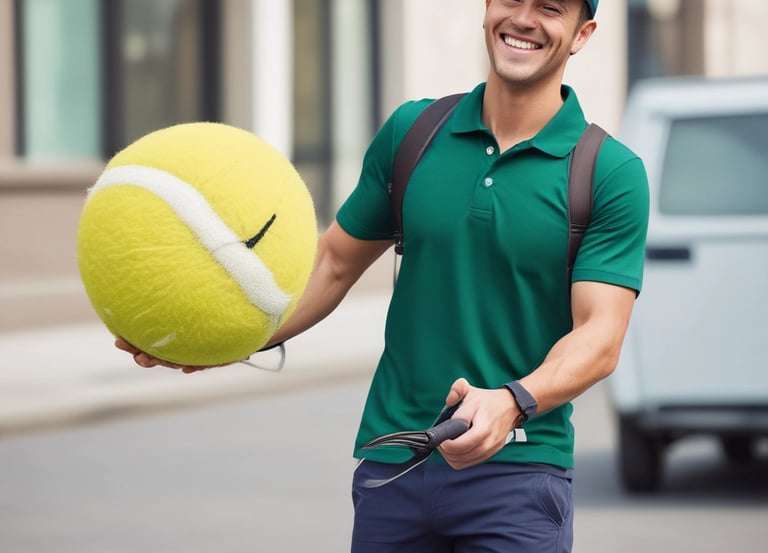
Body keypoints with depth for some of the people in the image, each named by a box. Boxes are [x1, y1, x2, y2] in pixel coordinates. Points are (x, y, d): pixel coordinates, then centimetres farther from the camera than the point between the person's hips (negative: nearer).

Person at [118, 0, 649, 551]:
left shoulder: (613, 173, -5)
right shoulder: (411, 130, 6)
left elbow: (600, 337, -13)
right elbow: (334, 263, 14)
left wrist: (512, 402, -32)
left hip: (518, 470, -3)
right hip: (390, 463, 3)